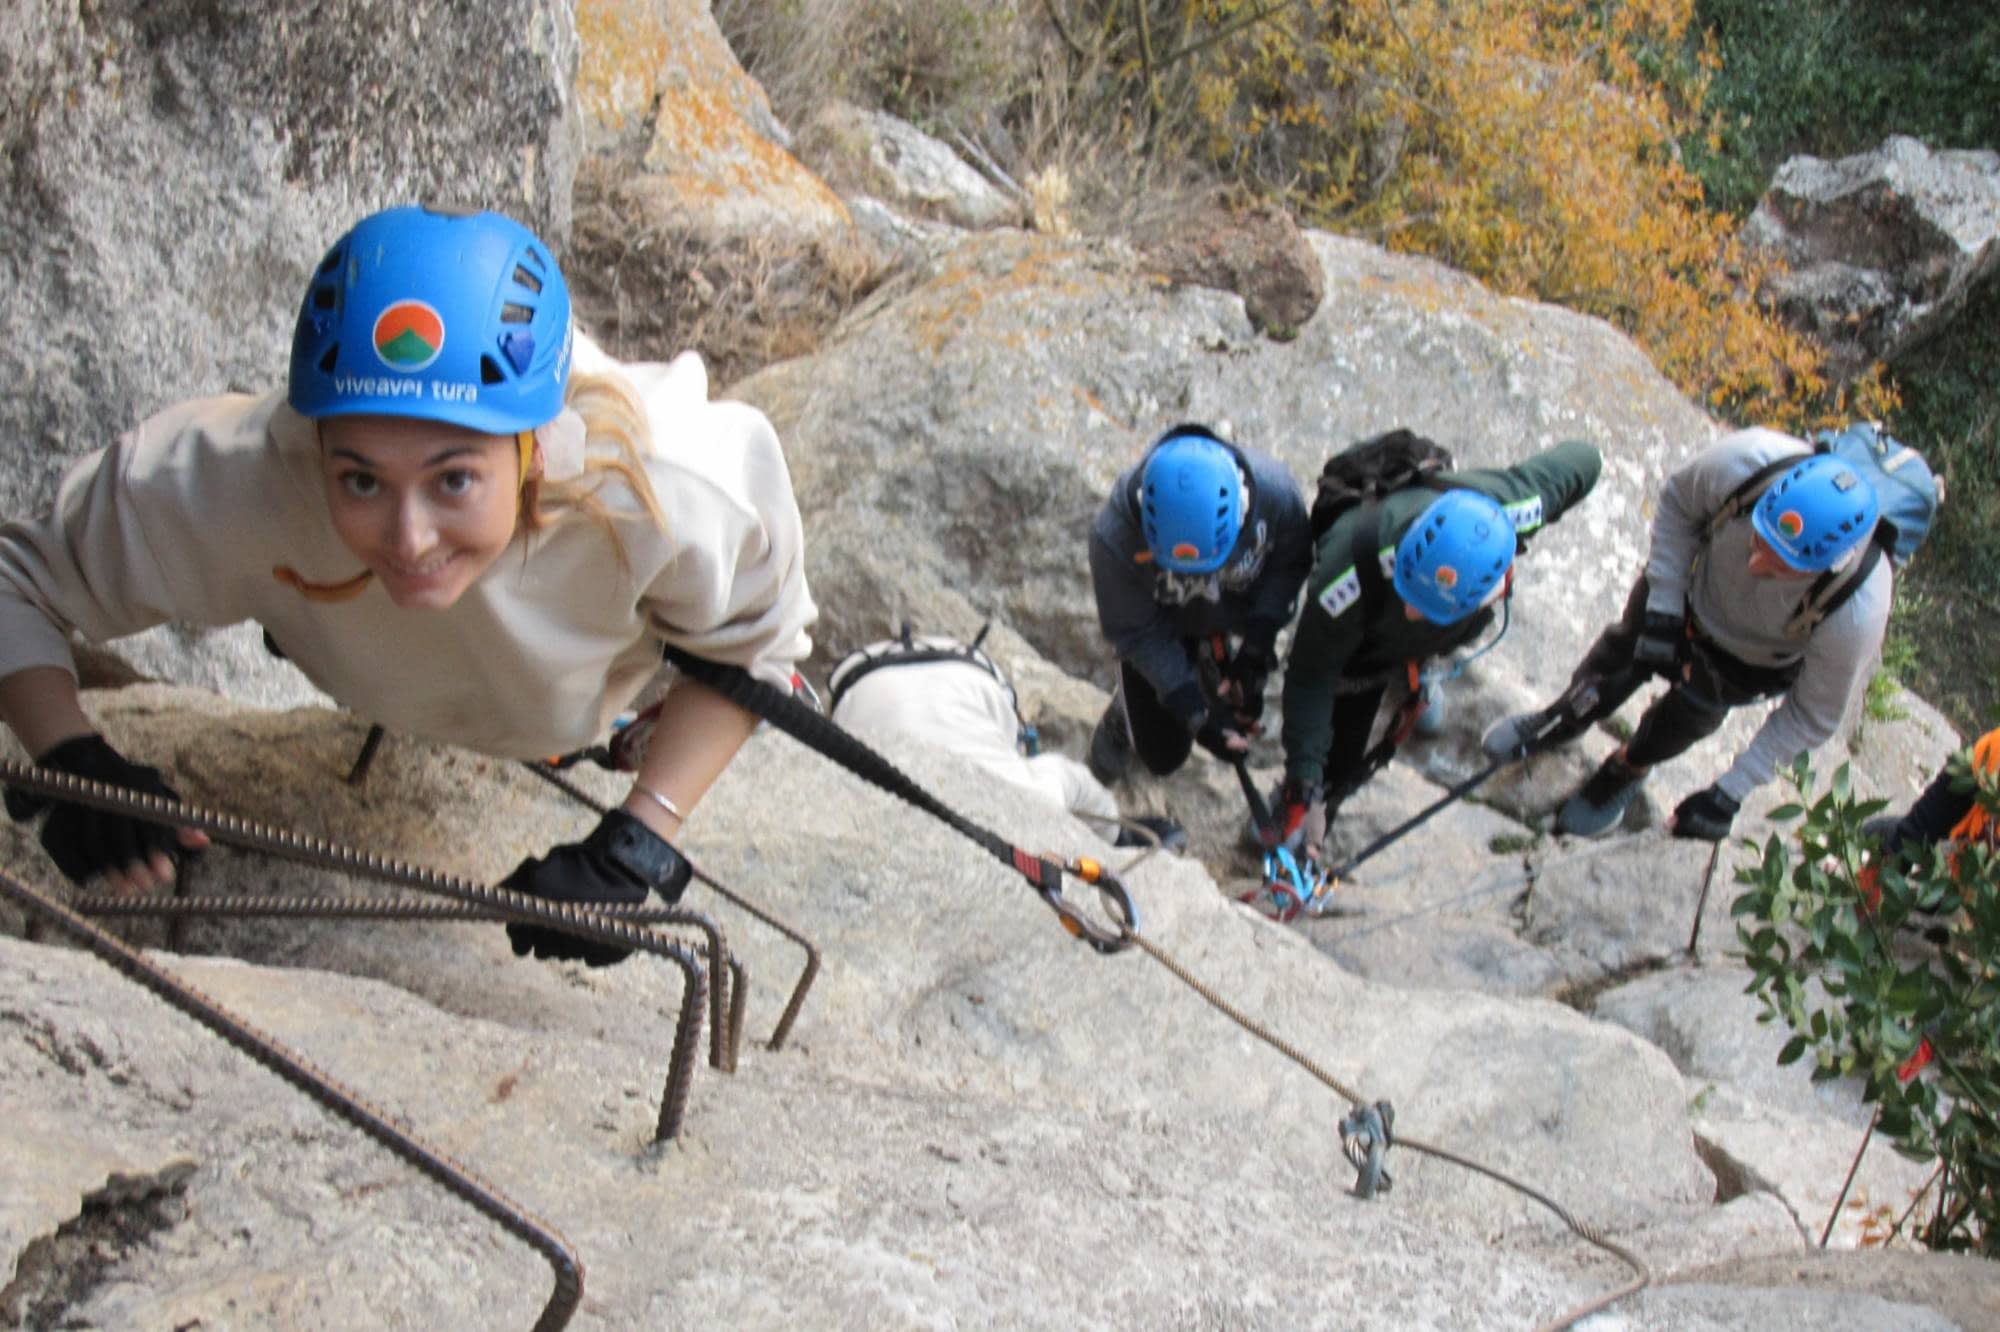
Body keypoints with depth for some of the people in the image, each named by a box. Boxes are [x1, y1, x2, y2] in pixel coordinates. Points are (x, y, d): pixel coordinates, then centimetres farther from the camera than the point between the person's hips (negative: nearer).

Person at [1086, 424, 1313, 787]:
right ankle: (1123, 719, 40)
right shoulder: (1115, 535, -41)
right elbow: (1135, 634, -26)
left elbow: (1291, 562, -15)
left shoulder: (1275, 490, -37)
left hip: (1237, 619, 2)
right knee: (1163, 755, 5)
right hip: (1161, 625, -2)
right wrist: (1194, 710, -31)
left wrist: (1259, 641, -25)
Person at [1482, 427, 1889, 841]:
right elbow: (1676, 502, -17)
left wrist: (1731, 792, -22)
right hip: (1691, 586, 2)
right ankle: (1559, 722, 51)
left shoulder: (1856, 616, -45)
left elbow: (1813, 716, -24)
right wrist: (1661, 611, -18)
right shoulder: (1745, 461, -44)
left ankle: (1626, 772, 41)